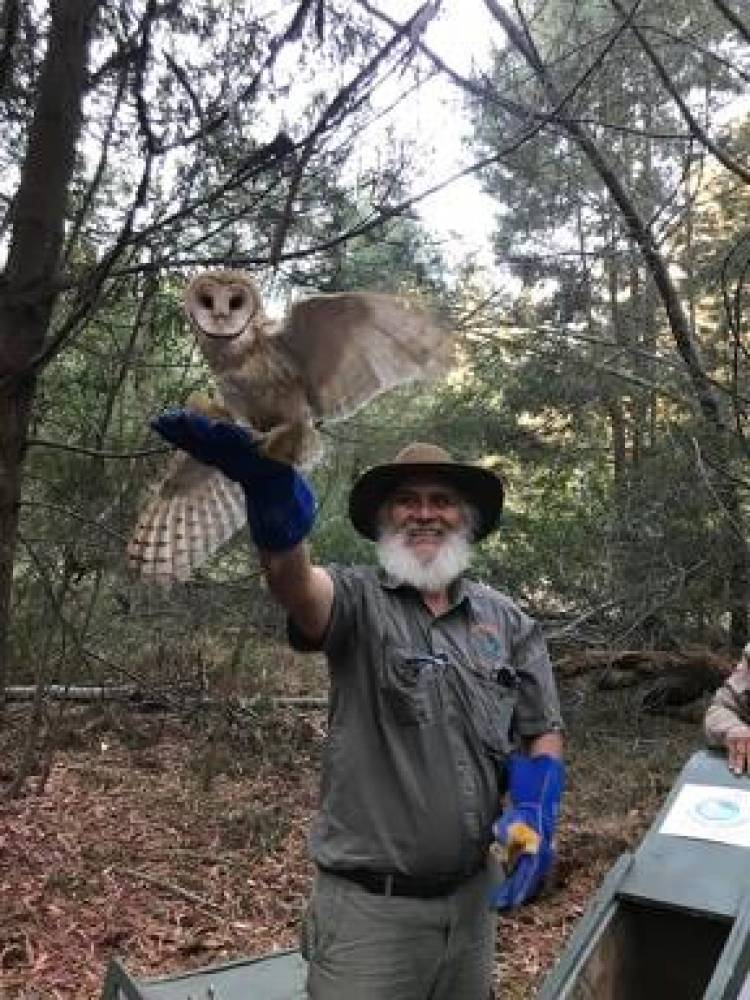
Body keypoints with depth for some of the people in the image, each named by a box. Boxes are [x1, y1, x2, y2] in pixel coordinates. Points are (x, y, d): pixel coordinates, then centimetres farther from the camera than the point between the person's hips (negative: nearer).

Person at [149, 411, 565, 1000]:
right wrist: (276, 505, -55)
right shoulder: (358, 600, -12)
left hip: (472, 898, 5)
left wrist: (536, 810, -11)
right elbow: (296, 583, -34)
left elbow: (543, 733, 8)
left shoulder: (509, 622, 2)